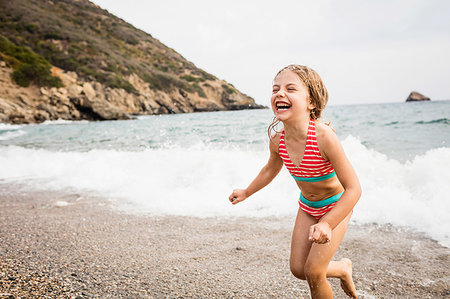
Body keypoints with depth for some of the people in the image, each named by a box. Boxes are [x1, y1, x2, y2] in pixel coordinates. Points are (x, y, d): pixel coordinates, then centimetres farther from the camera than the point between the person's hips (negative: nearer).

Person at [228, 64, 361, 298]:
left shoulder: (323, 136, -35)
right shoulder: (277, 139, -18)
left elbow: (353, 189, -30)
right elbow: (271, 169, 6)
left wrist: (327, 224, -40)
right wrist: (246, 193, 16)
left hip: (336, 205, -5)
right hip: (307, 206, 5)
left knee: (313, 272, -9)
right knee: (298, 269, 9)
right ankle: (343, 269, 37)